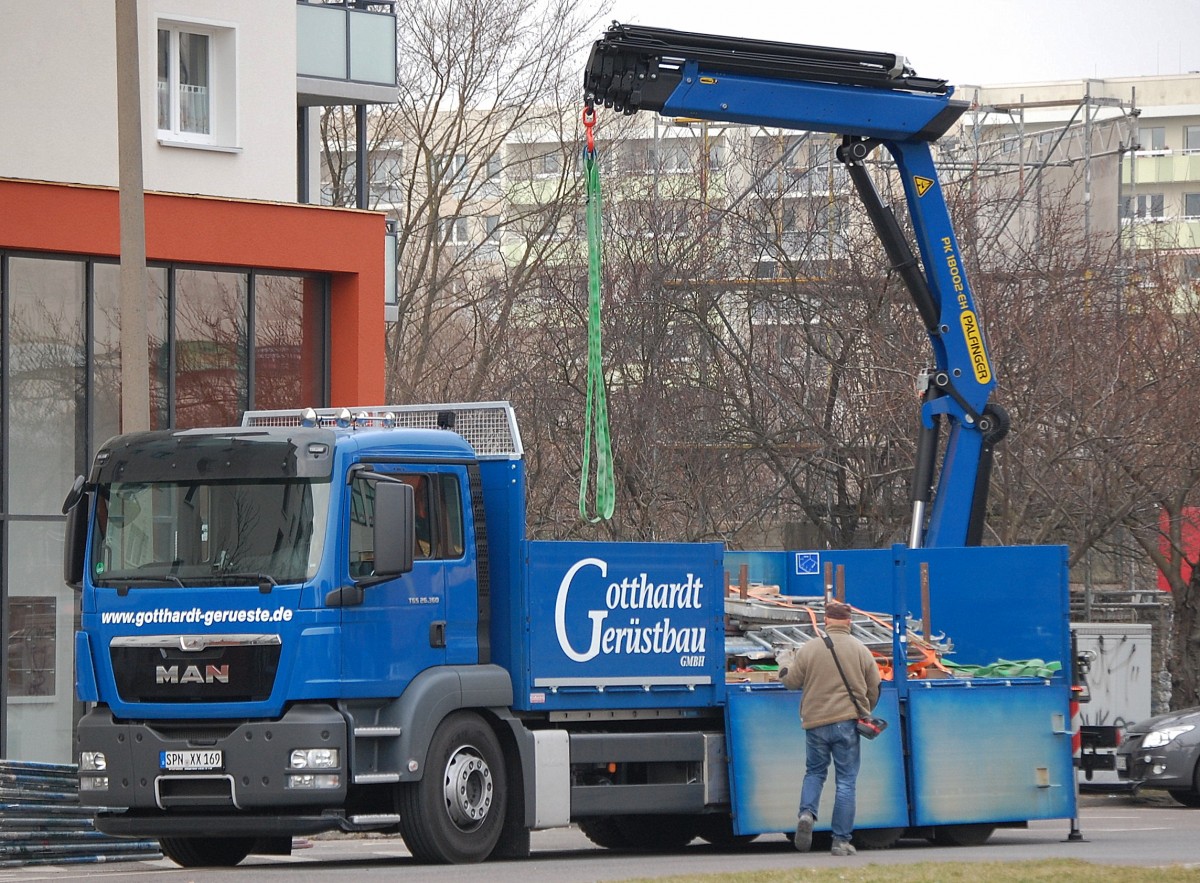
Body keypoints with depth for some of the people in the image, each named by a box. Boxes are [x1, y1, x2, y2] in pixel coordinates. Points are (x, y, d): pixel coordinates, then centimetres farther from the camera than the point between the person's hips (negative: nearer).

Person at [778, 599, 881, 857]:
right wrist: (863, 713, 27)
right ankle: (841, 841, 0)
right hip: (847, 723, -1)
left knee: (814, 771, 20)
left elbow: (791, 681, 7)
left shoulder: (809, 649, -1)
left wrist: (784, 662, 29)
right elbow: (874, 689, 8)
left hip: (815, 722, 1)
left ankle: (807, 813, -8)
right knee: (846, 781, 3)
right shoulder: (861, 651, 2)